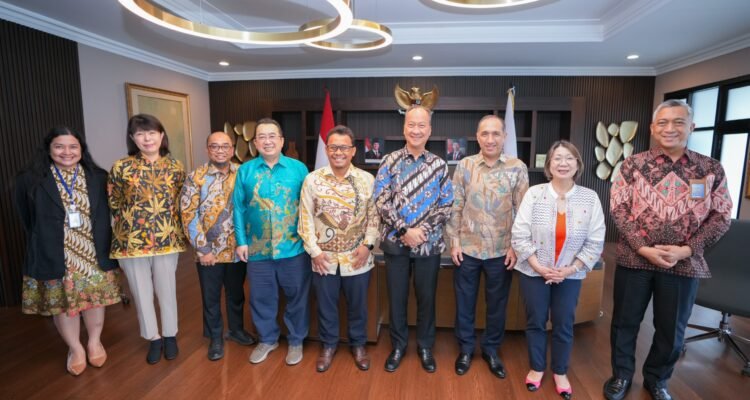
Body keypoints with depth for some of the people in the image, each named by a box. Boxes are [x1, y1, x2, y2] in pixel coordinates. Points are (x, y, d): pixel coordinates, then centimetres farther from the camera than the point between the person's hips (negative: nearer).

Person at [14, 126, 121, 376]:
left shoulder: (99, 178, 2)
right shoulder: (30, 180, -3)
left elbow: (107, 215, 4)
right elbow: (27, 221, 6)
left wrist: (103, 245, -2)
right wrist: (46, 245, 5)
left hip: (94, 253, 1)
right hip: (55, 257, -1)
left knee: (94, 297, 11)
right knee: (62, 301, 10)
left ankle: (95, 343, 34)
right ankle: (75, 348, 32)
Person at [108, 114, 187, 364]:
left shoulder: (175, 167, 0)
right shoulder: (121, 168, -4)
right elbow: (114, 206, 4)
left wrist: (175, 231, 7)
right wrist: (127, 231, 5)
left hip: (167, 240, 0)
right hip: (132, 241, 0)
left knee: (167, 290, 12)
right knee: (141, 293, 12)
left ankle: (170, 335, 32)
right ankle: (153, 338, 31)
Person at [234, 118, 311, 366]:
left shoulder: (298, 168, -3)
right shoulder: (245, 170, 2)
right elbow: (239, 208, 3)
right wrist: (241, 241, -1)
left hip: (293, 248, -1)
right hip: (257, 249, 2)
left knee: (297, 297, 11)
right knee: (261, 298, 16)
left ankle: (296, 341, 33)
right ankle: (267, 339, 38)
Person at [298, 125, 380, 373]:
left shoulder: (367, 179, -2)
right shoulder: (312, 180, -3)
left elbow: (374, 215, 1)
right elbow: (306, 218, -2)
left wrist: (368, 244, -9)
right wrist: (314, 250, -7)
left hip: (357, 258, 0)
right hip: (324, 258, 0)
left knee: (357, 305, 15)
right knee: (326, 305, 16)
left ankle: (358, 345, 38)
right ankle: (328, 345, 39)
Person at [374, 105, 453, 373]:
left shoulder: (439, 165, 2)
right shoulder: (390, 161, -2)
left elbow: (446, 205, 0)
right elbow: (381, 201, -8)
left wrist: (424, 230, -13)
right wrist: (405, 231, -15)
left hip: (429, 243, 1)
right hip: (395, 242, 0)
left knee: (426, 297, 13)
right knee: (396, 297, 12)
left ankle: (425, 346, 34)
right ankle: (398, 345, 33)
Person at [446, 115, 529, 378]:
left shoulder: (518, 168, -3)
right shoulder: (464, 166, -3)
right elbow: (455, 207, -1)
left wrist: (516, 247, -5)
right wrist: (454, 241, -4)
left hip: (502, 251, 0)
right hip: (467, 248, 0)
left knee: (497, 304, 15)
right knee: (464, 302, 13)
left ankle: (491, 349, 37)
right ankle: (465, 348, 34)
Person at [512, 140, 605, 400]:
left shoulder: (590, 198, -5)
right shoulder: (534, 194, -10)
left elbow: (595, 242, -4)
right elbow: (519, 236, -11)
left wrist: (570, 269, -11)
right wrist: (539, 267, -15)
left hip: (570, 275, 1)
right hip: (534, 272, -1)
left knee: (564, 325, 14)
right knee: (535, 322, 13)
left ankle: (560, 372, 36)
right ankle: (537, 367, 35)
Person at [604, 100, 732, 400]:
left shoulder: (711, 169, 1)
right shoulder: (633, 165, -3)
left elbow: (721, 217, 1)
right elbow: (618, 209, -6)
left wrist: (685, 250, -12)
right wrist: (643, 247, -15)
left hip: (684, 264, 2)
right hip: (634, 259, -1)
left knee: (672, 330, 16)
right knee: (625, 321, 11)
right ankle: (622, 375, 34)